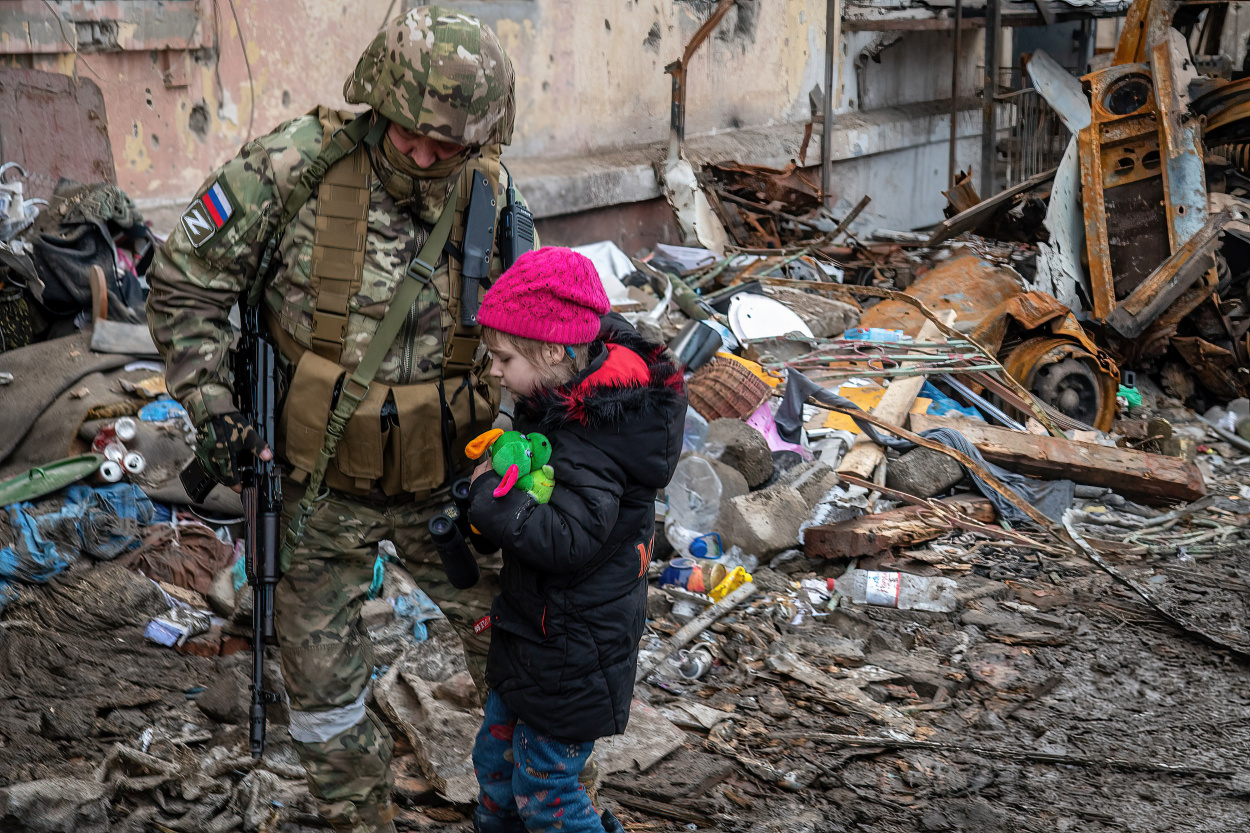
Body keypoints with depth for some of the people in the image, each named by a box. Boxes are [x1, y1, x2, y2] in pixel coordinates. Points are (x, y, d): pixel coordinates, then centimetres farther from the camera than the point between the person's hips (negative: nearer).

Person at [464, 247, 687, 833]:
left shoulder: (588, 445, -29)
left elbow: (566, 540, -37)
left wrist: (492, 496, -27)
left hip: (570, 660, -10)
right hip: (533, 633, 10)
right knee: (495, 758, 22)